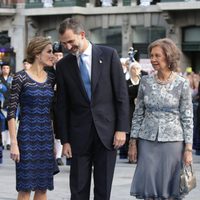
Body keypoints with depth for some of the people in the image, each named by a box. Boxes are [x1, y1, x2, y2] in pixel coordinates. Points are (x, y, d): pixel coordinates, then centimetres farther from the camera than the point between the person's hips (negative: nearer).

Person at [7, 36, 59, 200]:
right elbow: (11, 112, -9)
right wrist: (14, 143, -14)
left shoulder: (51, 78, 9)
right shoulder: (21, 78, -7)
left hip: (46, 137, 5)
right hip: (27, 137, -5)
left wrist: (54, 141, 14)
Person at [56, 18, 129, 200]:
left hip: (106, 131, -1)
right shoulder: (63, 65, 4)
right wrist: (65, 140, 3)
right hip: (79, 134, 1)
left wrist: (122, 129, -7)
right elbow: (62, 106, 7)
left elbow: (122, 94, -1)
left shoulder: (109, 55, -1)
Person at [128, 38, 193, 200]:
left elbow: (188, 118, -1)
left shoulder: (182, 84, -3)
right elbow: (138, 114, 9)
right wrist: (133, 142, 5)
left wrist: (188, 148, -6)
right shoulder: (146, 81, 4)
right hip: (147, 141, 2)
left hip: (172, 141, -2)